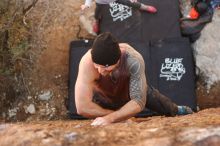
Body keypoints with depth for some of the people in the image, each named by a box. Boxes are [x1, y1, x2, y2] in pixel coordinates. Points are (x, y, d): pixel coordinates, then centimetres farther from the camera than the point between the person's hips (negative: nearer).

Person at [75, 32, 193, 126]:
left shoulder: (133, 60, -44)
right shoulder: (87, 62, -45)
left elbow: (139, 102, -42)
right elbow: (82, 107, -47)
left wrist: (110, 118, -56)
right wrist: (116, 113, -37)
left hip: (132, 88, 1)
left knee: (167, 107, 18)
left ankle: (177, 110, 55)